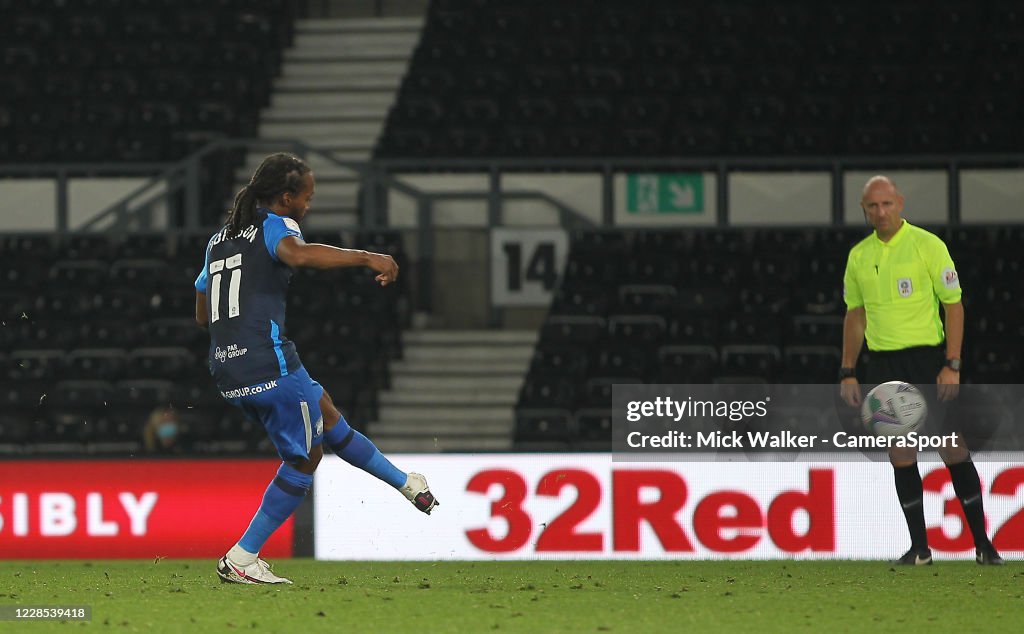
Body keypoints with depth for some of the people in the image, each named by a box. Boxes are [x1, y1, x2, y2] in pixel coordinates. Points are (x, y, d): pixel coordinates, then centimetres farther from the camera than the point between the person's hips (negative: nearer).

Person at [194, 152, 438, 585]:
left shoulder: (219, 240, 21)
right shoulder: (276, 226, -3)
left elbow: (202, 316, 26)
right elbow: (299, 254, -29)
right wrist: (366, 257, -32)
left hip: (225, 371, 9)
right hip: (269, 365, -9)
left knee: (327, 417, 24)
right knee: (304, 458, 4)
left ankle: (406, 484, 36)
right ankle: (241, 559, 0)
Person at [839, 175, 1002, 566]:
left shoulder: (928, 245, -5)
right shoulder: (859, 256, 9)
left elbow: (954, 306, -5)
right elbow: (855, 316, 16)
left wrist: (952, 365, -12)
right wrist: (847, 372, 9)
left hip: (928, 359, -4)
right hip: (882, 365, 4)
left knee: (953, 449, -5)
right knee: (900, 456, 1)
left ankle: (982, 544, 3)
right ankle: (919, 547, 7)